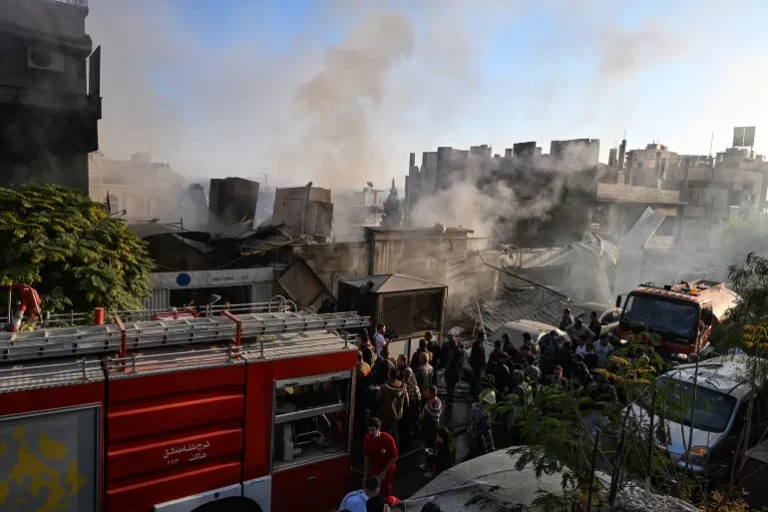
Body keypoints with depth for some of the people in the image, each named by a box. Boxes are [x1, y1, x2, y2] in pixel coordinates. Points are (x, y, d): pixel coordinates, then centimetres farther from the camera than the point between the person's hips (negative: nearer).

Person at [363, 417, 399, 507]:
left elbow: (394, 457, -17)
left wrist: (384, 472, -17)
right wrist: (365, 474, 0)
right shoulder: (367, 438, -14)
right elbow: (367, 457, -2)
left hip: (387, 470, -3)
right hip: (373, 470, 3)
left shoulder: (388, 439, -26)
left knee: (384, 493, 8)